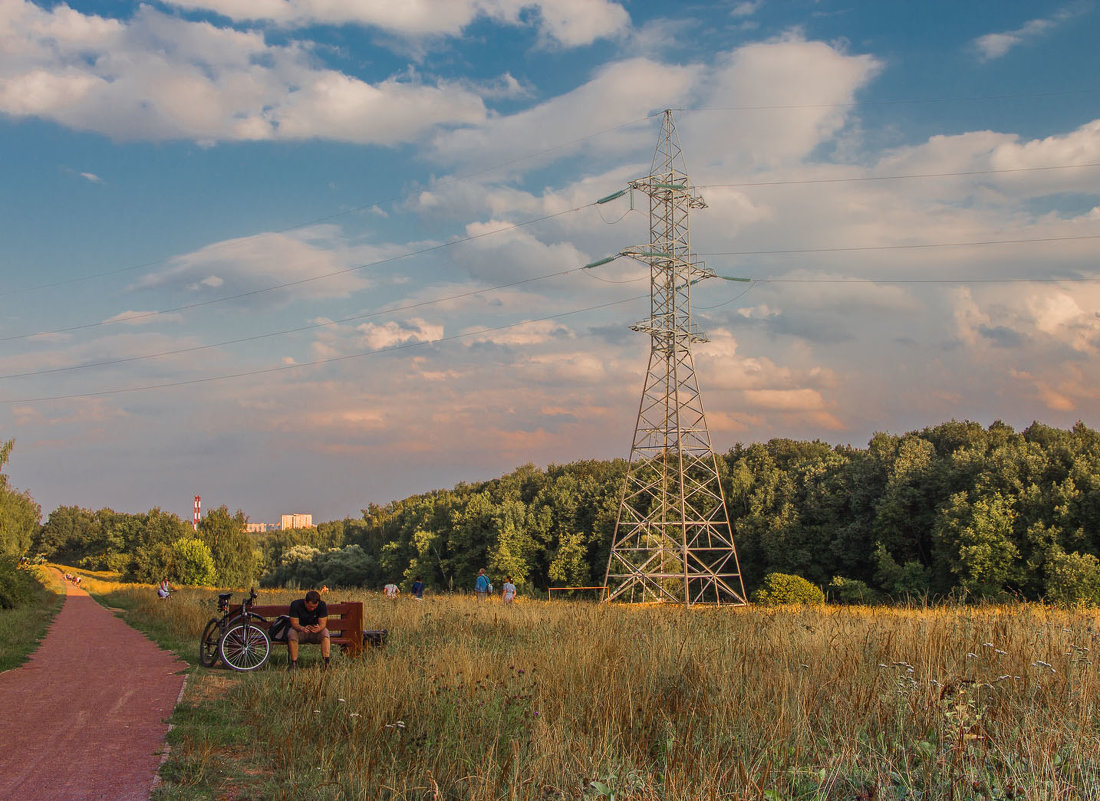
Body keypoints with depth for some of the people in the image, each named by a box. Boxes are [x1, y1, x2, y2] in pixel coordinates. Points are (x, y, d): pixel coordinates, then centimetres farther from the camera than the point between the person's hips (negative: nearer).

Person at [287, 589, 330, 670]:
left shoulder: (322, 605, -12)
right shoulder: (295, 604, -16)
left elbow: (323, 623, -17)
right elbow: (294, 623, -20)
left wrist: (318, 628, -42)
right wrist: (302, 628, -43)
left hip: (315, 633, 1)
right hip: (300, 630, -1)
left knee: (325, 632, -31)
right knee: (291, 634, -34)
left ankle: (326, 663, -36)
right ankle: (294, 663, -30)